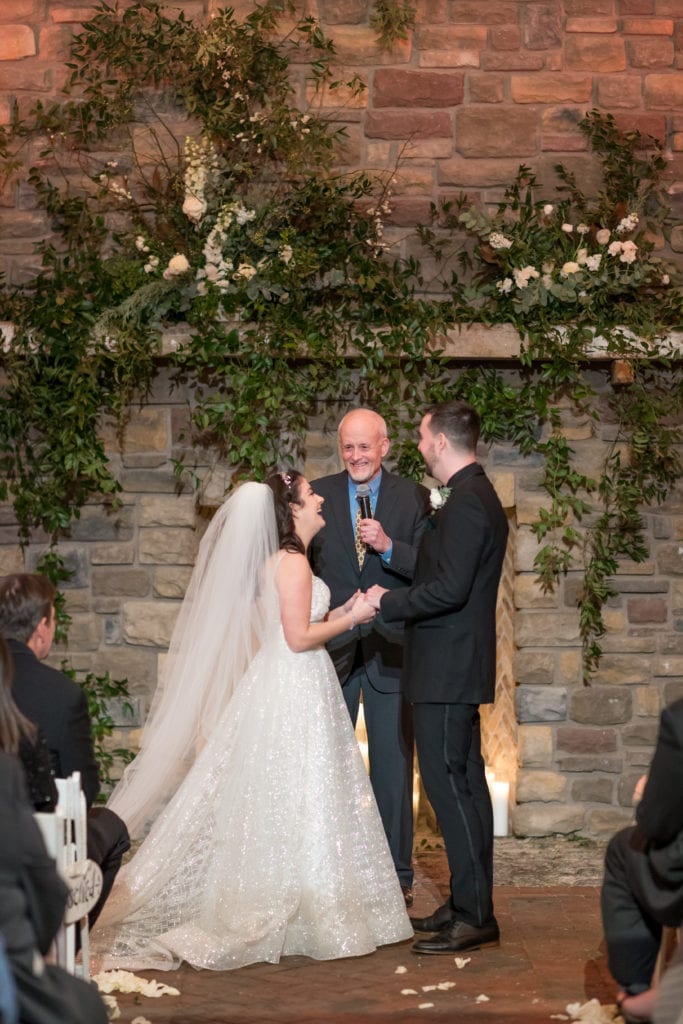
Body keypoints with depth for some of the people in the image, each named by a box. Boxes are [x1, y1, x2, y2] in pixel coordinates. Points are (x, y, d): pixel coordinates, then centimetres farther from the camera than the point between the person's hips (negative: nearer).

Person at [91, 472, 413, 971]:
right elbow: (298, 637, -19)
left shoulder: (281, 560, 15)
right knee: (294, 802, -4)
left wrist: (340, 613, 13)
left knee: (277, 804, 12)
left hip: (289, 690, 10)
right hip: (293, 693, -10)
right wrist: (350, 618, -10)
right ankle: (286, 915, 1)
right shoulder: (293, 562, -15)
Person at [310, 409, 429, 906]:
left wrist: (388, 546, -23)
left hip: (391, 646, -1)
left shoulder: (413, 498, -1)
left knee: (394, 766, 6)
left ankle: (398, 874, 15)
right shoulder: (318, 494, 3)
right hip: (333, 648, 2)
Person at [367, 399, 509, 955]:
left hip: (448, 669, -11)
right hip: (458, 665, 11)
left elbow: (449, 589, -24)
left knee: (448, 783, -9)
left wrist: (389, 601, -13)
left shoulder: (466, 503, -17)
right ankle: (470, 903, 21)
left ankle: (474, 915, -6)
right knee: (464, 783, 13)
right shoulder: (476, 497, 16)